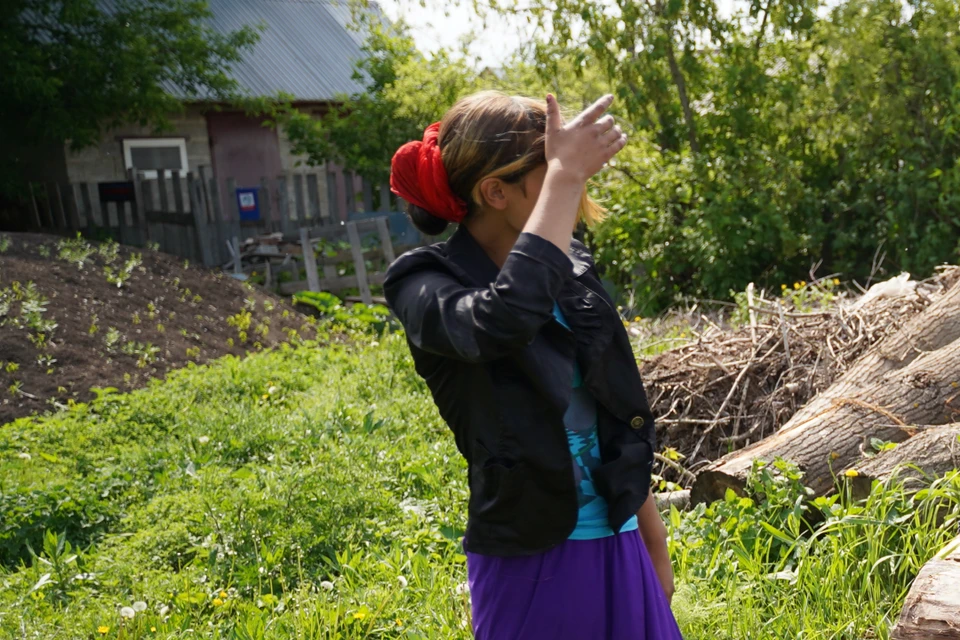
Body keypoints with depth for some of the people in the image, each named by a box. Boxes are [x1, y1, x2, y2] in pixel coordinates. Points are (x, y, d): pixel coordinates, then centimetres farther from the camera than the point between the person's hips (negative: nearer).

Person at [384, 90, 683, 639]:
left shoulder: (573, 269, 4)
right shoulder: (427, 285, -13)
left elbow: (620, 419, 11)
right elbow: (502, 322, -37)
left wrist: (654, 544, 15)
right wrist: (565, 177, -31)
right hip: (529, 562, -5)